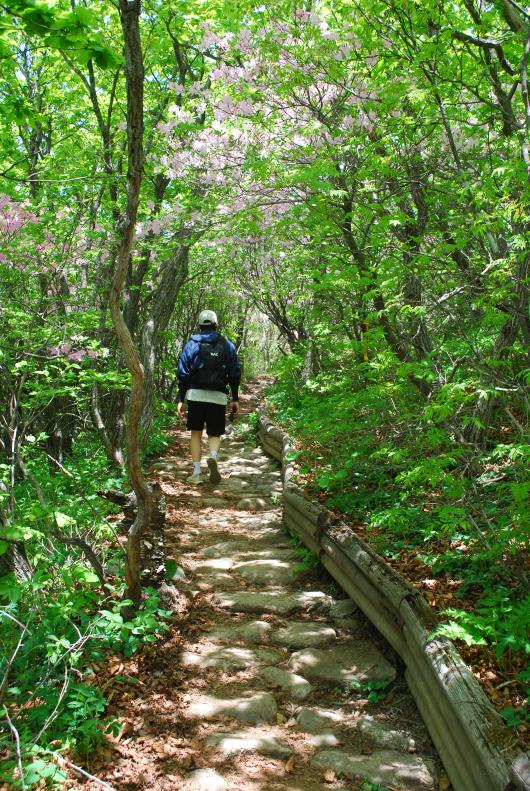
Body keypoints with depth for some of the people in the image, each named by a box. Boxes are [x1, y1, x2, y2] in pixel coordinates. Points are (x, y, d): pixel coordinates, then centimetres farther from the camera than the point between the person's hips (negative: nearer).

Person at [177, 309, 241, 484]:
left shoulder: (191, 344, 4)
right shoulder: (227, 345, 6)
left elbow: (183, 373, 1)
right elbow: (235, 374, 5)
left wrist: (181, 399, 5)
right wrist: (235, 399, 11)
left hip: (196, 394, 0)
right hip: (218, 396, 0)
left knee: (195, 433, 11)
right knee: (214, 434, 10)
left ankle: (197, 472, 6)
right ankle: (213, 457, -21)